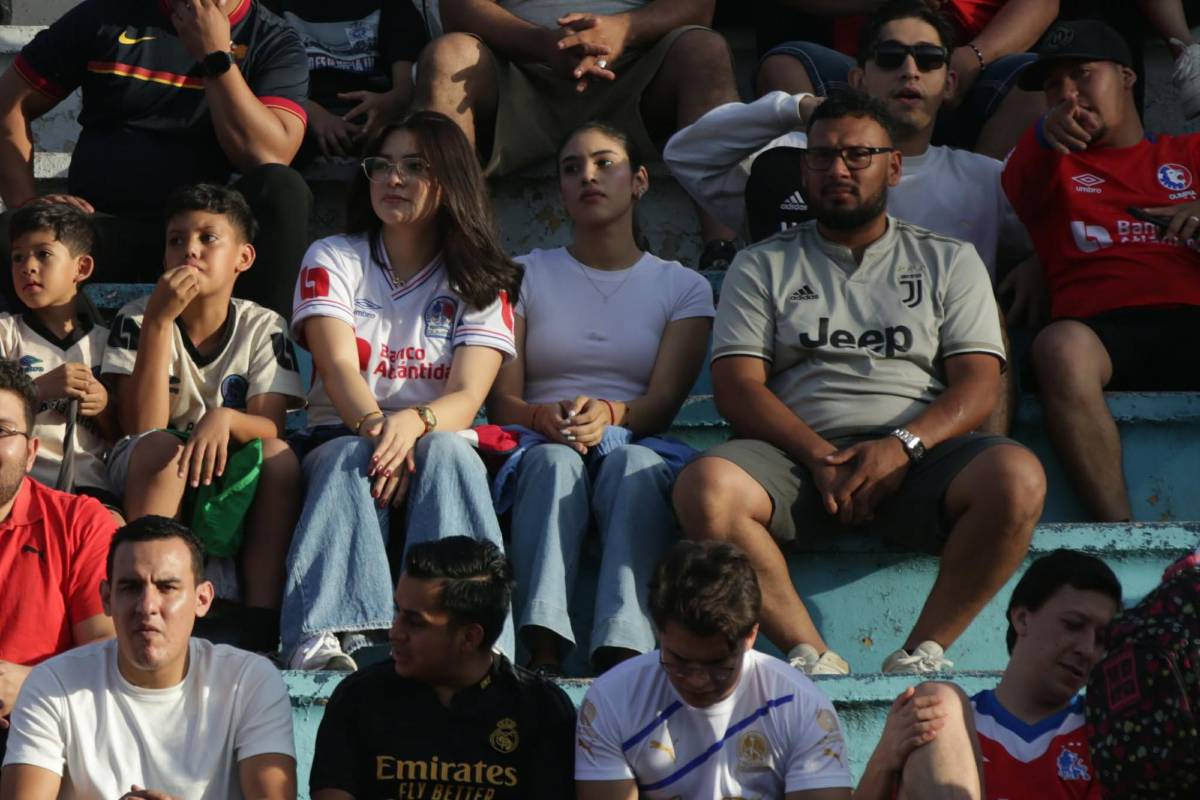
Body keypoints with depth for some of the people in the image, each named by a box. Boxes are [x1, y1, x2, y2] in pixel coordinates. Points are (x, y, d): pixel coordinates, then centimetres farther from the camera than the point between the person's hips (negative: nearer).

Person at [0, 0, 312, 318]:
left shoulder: (275, 42, 4)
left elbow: (270, 157, -13)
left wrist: (216, 54, -14)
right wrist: (26, 204, -5)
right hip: (101, 224, 1)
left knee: (284, 191, -32)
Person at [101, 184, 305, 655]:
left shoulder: (263, 328, -3)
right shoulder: (135, 321, -8)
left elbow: (271, 430, -14)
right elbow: (143, 428, -20)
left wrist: (224, 418, -38)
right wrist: (159, 321, -25)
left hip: (233, 484, 2)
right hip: (150, 479, -2)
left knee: (279, 455, -28)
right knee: (161, 446, -33)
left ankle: (262, 631, -34)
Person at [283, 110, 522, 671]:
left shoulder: (479, 283, 7)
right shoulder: (332, 260, 8)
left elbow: (466, 397, -9)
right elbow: (338, 368, -9)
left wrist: (414, 424, -34)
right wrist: (375, 426, -32)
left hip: (437, 442, 0)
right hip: (341, 437, 0)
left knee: (446, 451, -35)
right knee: (349, 458, -35)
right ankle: (321, 639, -54)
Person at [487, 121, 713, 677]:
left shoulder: (682, 287, 17)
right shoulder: (526, 276, 18)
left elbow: (664, 401, 0)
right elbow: (500, 401, 6)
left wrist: (609, 414, -24)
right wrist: (543, 417, -19)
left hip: (637, 448, 0)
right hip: (538, 450, 0)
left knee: (634, 464, -37)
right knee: (555, 459, -36)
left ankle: (623, 651, -54)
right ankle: (542, 650, -53)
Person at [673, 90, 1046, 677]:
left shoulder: (949, 261, 19)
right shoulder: (763, 266, 19)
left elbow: (978, 385, 7)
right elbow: (737, 387, 6)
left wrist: (902, 445, -13)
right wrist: (819, 457, -12)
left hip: (917, 458, 0)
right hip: (799, 453, 0)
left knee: (1016, 478, -32)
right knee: (706, 487, -33)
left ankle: (922, 651, -21)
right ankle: (814, 657, -25)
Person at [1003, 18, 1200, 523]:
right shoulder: (1053, 164, 27)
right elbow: (1019, 186, 1)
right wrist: (1046, 134, -24)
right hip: (1101, 326, 0)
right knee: (1060, 347, -36)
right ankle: (1120, 534, -38)